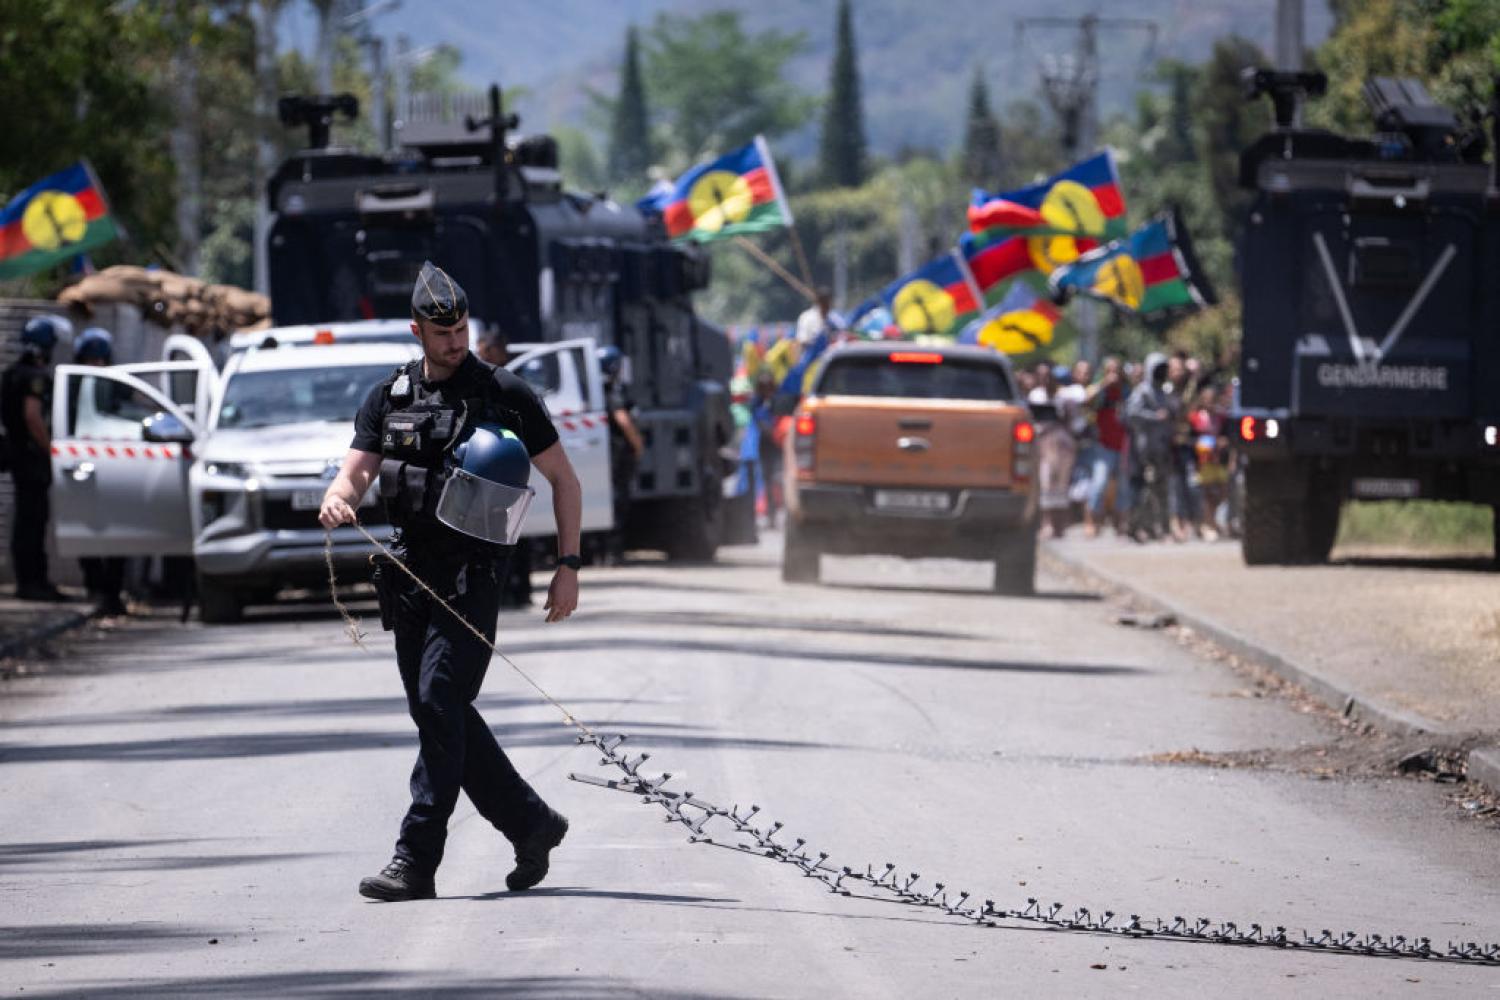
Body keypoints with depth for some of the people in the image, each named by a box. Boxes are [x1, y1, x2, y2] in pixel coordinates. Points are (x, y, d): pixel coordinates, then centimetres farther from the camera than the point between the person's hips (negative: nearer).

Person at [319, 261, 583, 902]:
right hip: (411, 573, 6)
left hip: (472, 576, -6)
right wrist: (337, 500, -21)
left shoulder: (505, 394, 0)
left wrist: (569, 566, -1)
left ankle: (416, 861, -17)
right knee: (440, 713, 9)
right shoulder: (389, 398, 11)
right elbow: (355, 472, 4)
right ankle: (531, 824, 26)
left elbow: (564, 480, 5)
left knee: (439, 702, -15)